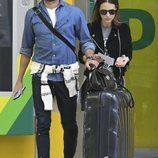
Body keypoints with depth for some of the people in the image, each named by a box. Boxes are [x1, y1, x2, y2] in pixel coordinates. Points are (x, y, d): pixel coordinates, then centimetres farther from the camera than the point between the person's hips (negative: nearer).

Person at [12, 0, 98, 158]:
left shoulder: (75, 13, 2)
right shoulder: (32, 14, 5)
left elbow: (86, 41, 7)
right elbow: (26, 49, 11)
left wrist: (90, 58, -15)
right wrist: (19, 80, 10)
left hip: (66, 76, 0)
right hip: (41, 75, 0)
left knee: (69, 123, 7)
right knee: (43, 123, -2)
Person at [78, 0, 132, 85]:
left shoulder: (123, 28, 4)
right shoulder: (89, 28, 1)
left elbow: (129, 53, 10)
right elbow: (81, 54, 6)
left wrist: (125, 59, -12)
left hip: (117, 77, 1)